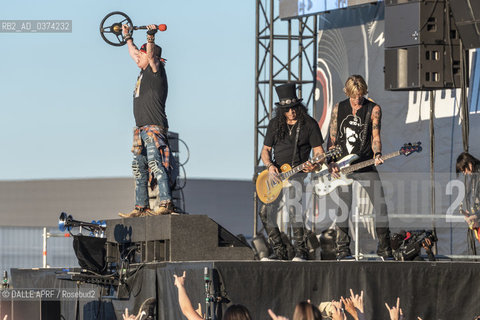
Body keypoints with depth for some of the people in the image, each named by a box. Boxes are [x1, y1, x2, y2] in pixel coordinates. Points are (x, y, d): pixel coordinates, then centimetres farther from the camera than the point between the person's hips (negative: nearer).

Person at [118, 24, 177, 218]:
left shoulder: (156, 70, -5)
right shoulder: (144, 71, 18)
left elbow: (150, 54, -23)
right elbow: (134, 54, 35)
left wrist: (150, 36, -35)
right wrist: (127, 37, 43)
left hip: (154, 127, -10)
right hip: (141, 129, 10)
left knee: (155, 163, -21)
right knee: (139, 168, 11)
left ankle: (166, 204, -29)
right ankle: (141, 207, 15)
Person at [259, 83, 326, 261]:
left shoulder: (309, 124, 0)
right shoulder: (275, 124, 11)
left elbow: (318, 150, 1)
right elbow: (265, 150, 14)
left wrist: (315, 165, -20)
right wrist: (270, 166, -5)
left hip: (297, 173, -5)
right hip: (276, 174, 5)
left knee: (293, 207, -25)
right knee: (266, 212, -6)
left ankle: (300, 251, -17)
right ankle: (279, 251, 5)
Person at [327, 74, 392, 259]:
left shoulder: (373, 109, 2)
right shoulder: (338, 109, 7)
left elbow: (375, 135, -7)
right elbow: (332, 139, 11)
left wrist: (377, 155, -26)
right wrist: (332, 164, 1)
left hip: (366, 165, -1)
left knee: (381, 205, -9)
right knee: (343, 208, -2)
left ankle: (384, 249, 1)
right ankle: (342, 250, 8)